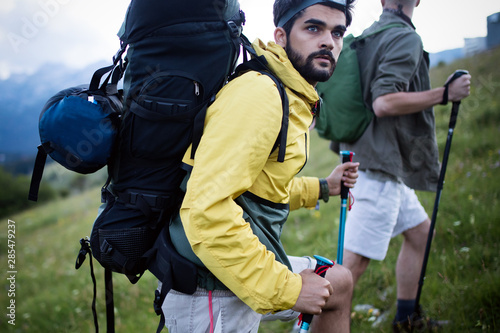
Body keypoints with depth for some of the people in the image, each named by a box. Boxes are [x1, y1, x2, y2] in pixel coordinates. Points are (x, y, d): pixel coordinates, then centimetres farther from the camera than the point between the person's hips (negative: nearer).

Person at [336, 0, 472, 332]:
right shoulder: (406, 38, -14)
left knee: (419, 229, 20)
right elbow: (383, 102, -25)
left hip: (384, 166, 10)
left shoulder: (367, 37, 12)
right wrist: (446, 93, -17)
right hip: (378, 169, -10)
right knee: (354, 261, -9)